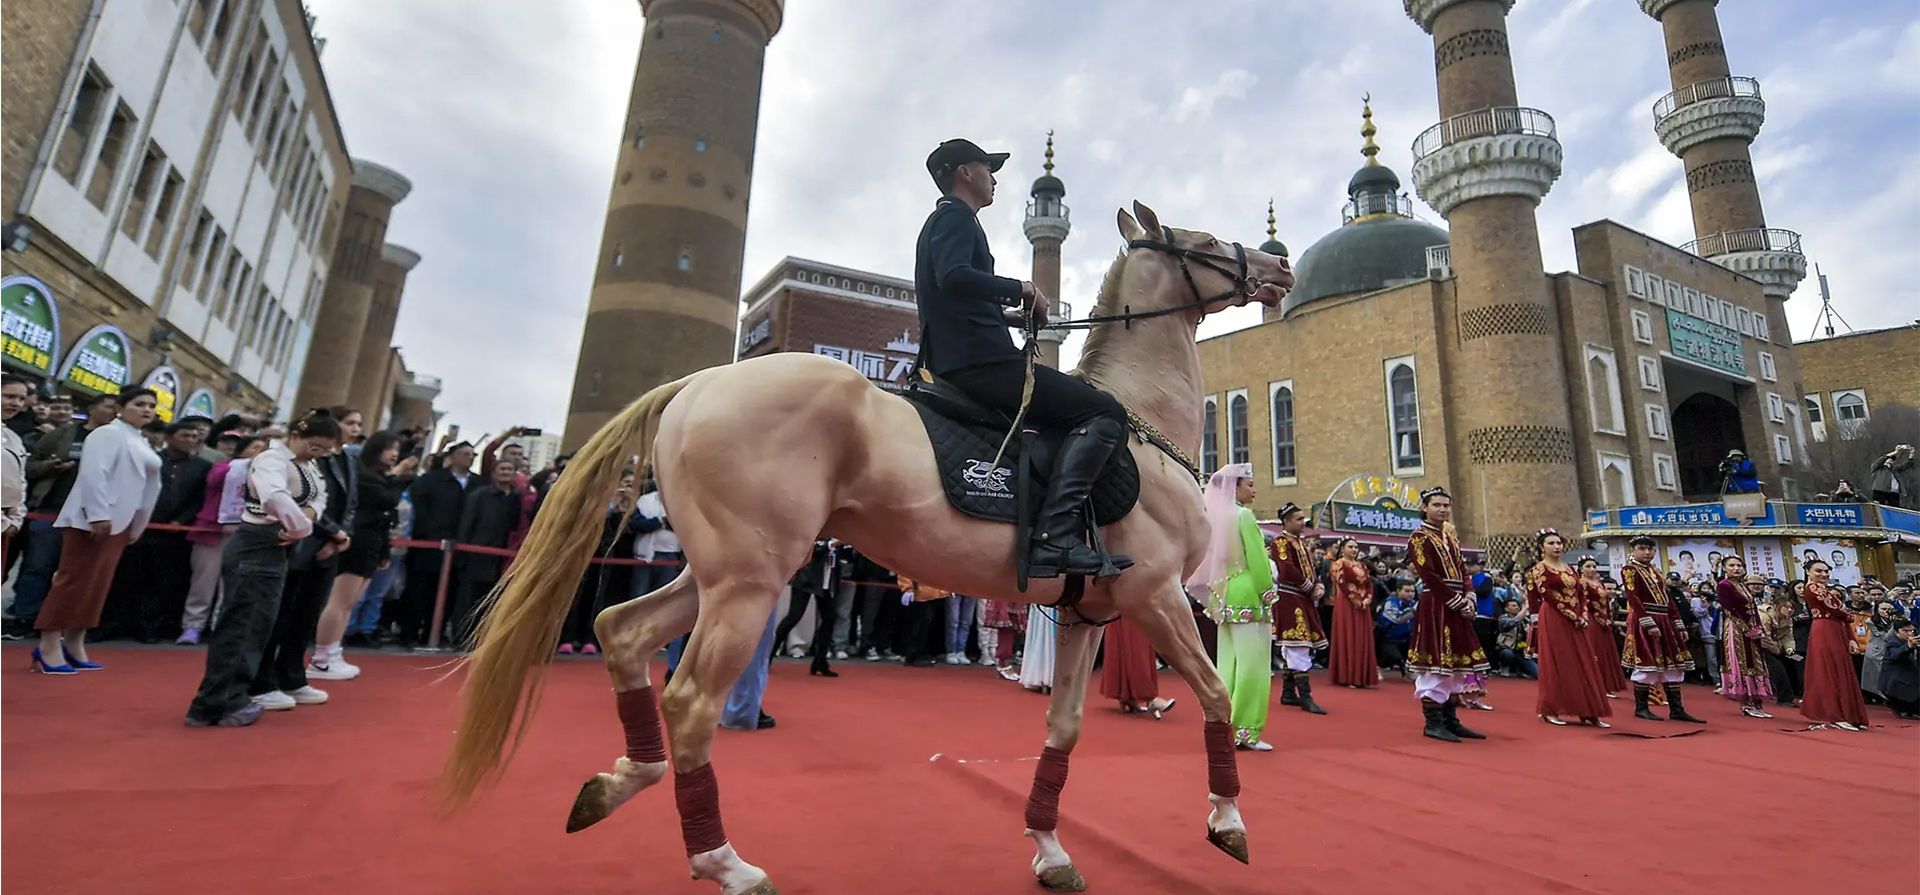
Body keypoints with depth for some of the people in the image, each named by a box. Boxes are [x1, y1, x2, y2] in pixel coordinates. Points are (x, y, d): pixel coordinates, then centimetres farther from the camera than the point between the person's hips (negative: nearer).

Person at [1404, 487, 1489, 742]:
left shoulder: (1450, 537, 18)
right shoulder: (1419, 537, -7)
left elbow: (1463, 572, 15)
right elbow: (1430, 577, -15)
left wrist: (1469, 599, -3)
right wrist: (1459, 603, -15)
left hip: (1457, 608, 9)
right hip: (1435, 606, -8)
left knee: (1456, 664, 11)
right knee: (1436, 663, -7)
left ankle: (1451, 720, 19)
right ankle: (1433, 723, -1)